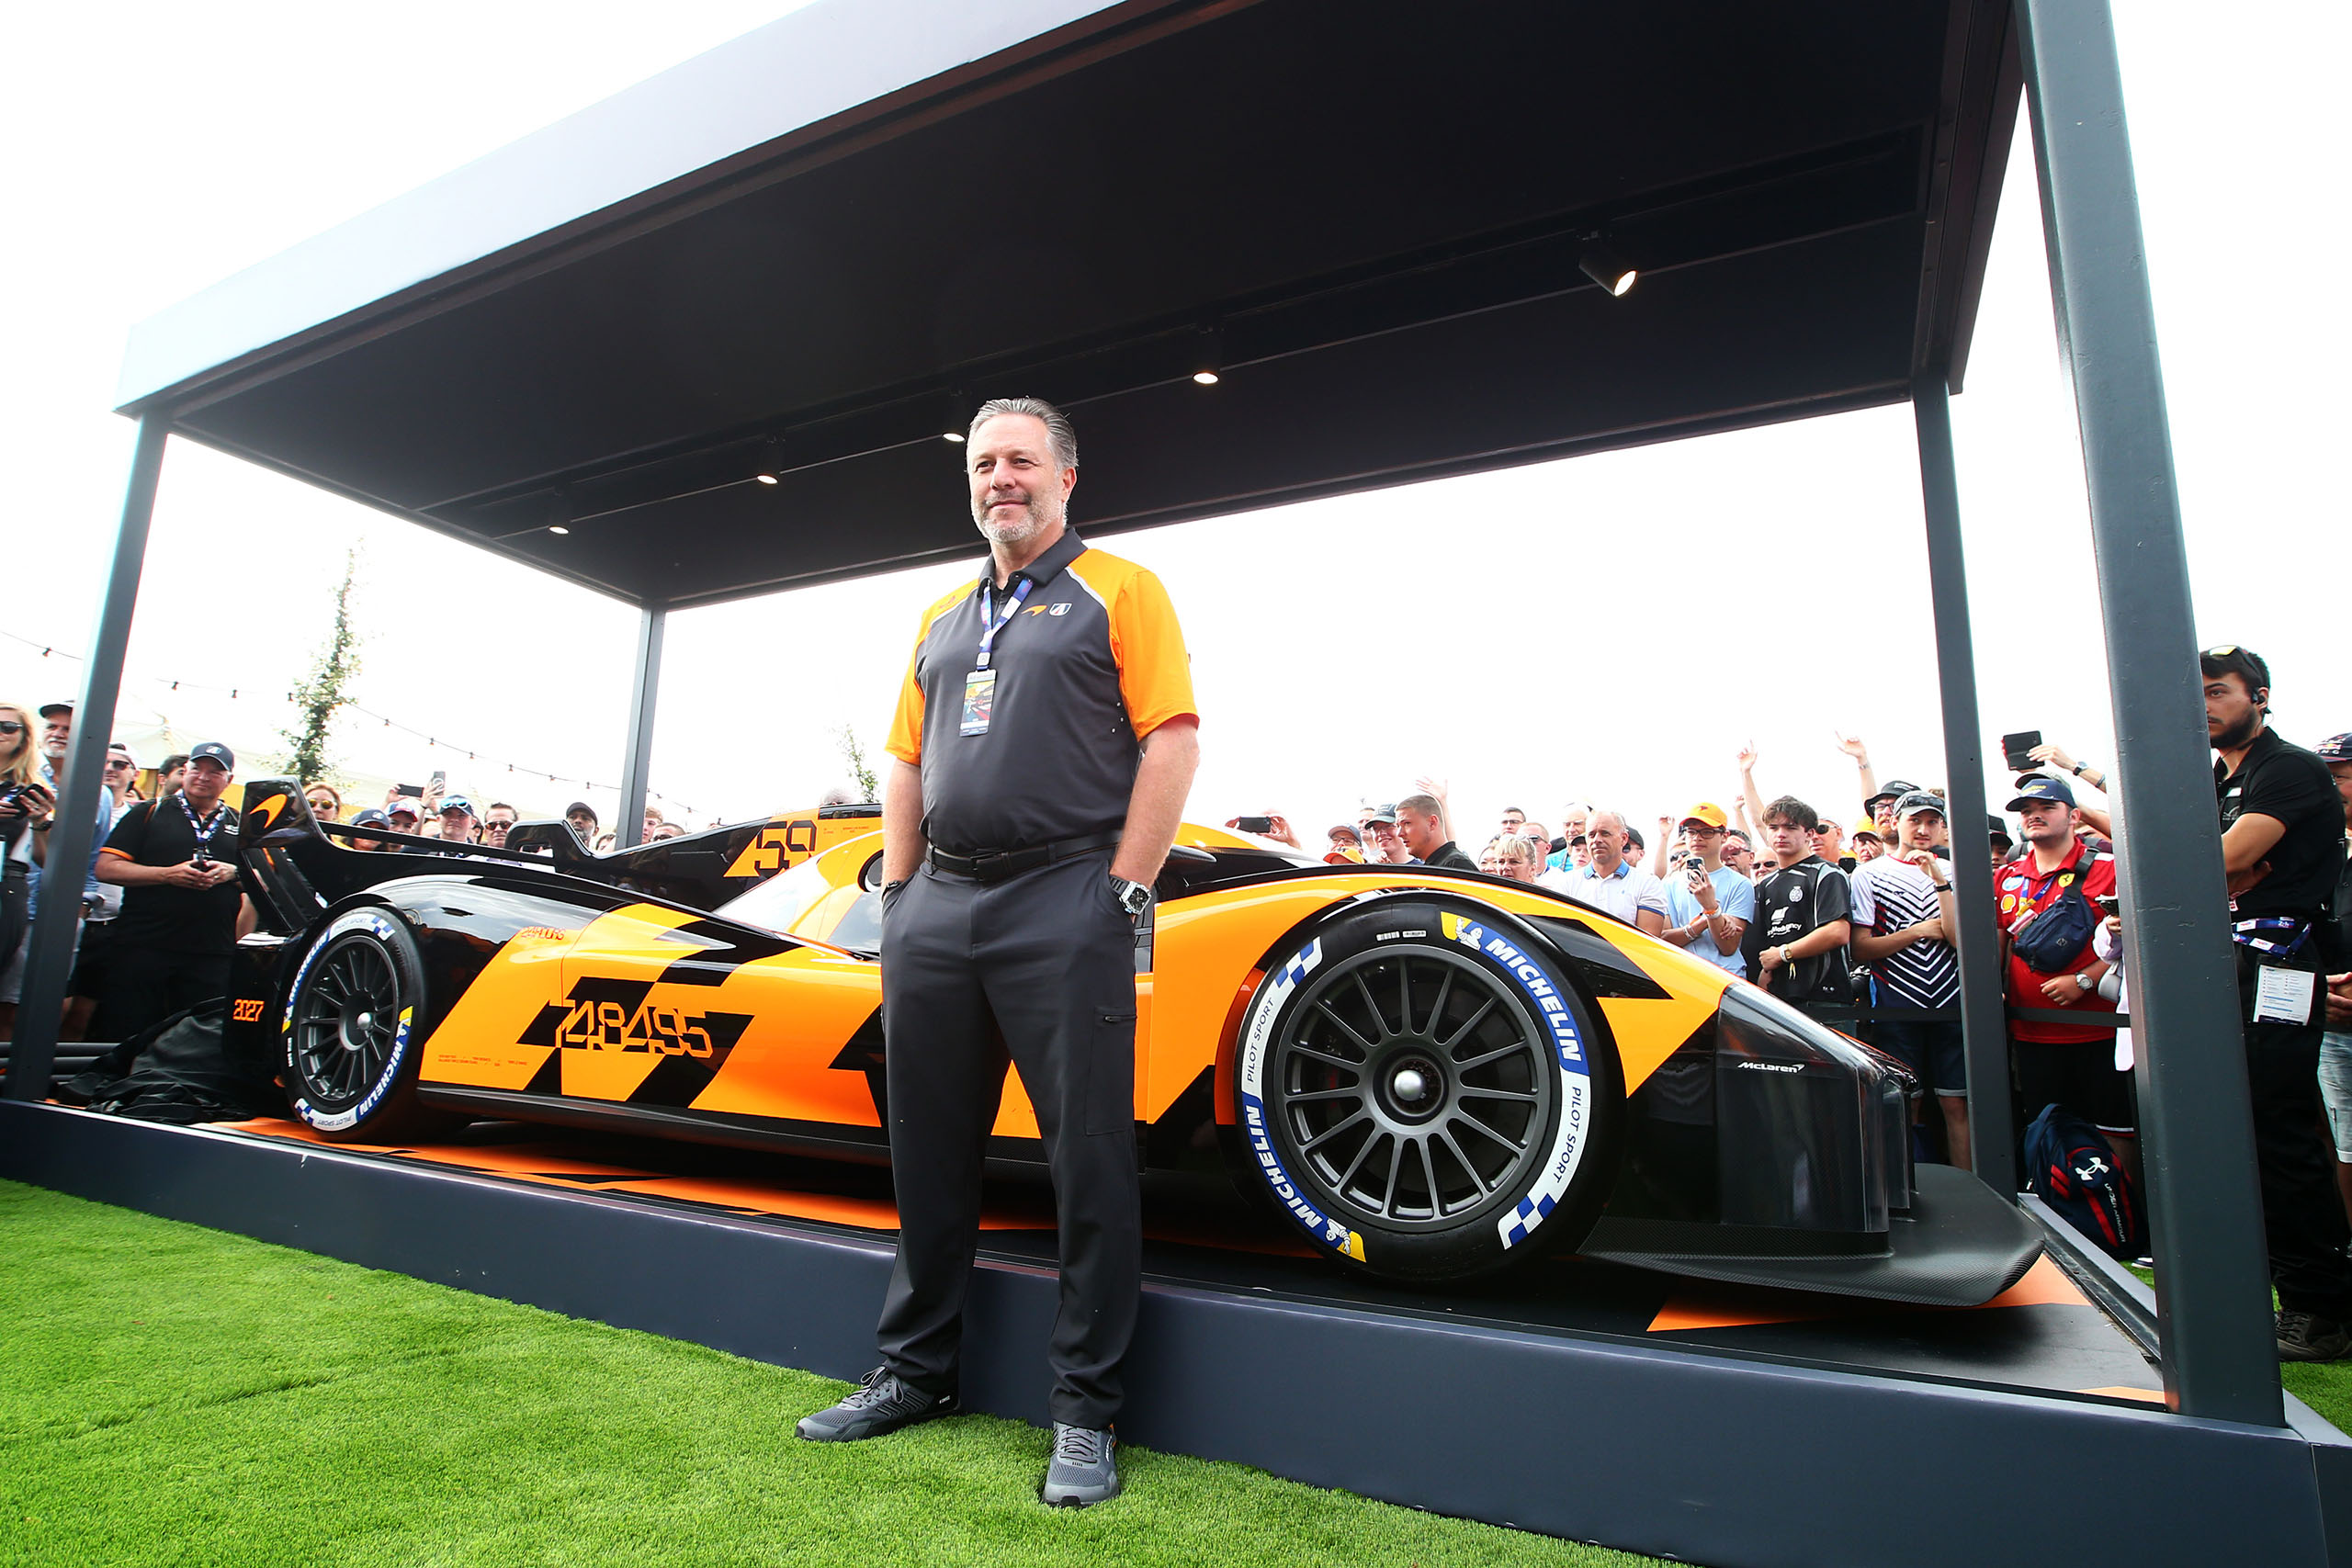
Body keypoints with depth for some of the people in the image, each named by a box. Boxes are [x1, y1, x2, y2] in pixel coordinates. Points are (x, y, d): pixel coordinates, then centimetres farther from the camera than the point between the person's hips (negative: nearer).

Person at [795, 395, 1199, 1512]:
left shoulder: (1118, 592, 2)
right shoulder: (942, 619, 20)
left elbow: (1172, 739, -7)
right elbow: (905, 763, 20)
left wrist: (1123, 893, -12)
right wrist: (900, 894, 11)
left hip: (1064, 905, -6)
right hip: (937, 908, 7)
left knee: (1089, 1160, -1)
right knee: (928, 1154, 14)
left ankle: (1085, 1410, 13)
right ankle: (916, 1370, 32)